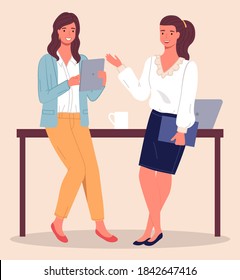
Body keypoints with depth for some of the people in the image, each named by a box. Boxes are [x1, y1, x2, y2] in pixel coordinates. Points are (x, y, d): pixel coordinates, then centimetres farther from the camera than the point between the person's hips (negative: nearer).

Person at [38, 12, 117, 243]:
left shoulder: (83, 60, 8)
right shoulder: (46, 61, -6)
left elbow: (92, 96, 5)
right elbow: (43, 97, -13)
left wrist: (102, 82, -17)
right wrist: (68, 83, -25)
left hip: (78, 122, 5)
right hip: (56, 122, -5)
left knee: (91, 169, -4)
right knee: (77, 169, -17)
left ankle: (100, 226, 5)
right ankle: (58, 221, -2)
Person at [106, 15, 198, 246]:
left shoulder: (188, 66, -11)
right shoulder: (151, 62, 5)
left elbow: (187, 101, -16)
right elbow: (142, 94, 6)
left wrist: (182, 129, -24)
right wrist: (122, 68, 3)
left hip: (175, 123, -5)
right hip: (155, 120, 6)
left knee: (164, 174, 3)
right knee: (145, 173, 2)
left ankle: (150, 226, 14)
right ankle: (156, 228, 12)